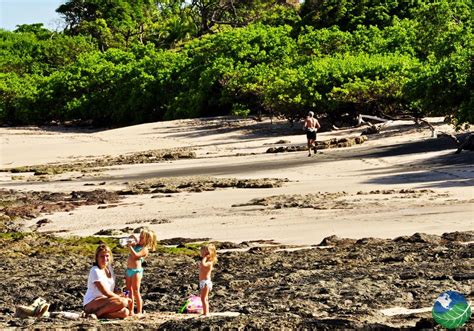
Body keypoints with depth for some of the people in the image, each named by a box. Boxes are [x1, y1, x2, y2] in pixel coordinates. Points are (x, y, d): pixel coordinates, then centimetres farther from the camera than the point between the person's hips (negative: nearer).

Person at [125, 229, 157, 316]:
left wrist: (130, 246, -19)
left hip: (136, 270, -8)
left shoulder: (145, 249, -9)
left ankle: (139, 312, -1)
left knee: (136, 292, -6)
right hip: (129, 270, 8)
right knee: (129, 292, 10)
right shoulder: (136, 245, 14)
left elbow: (135, 255, -21)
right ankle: (131, 311, 16)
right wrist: (130, 242, 3)